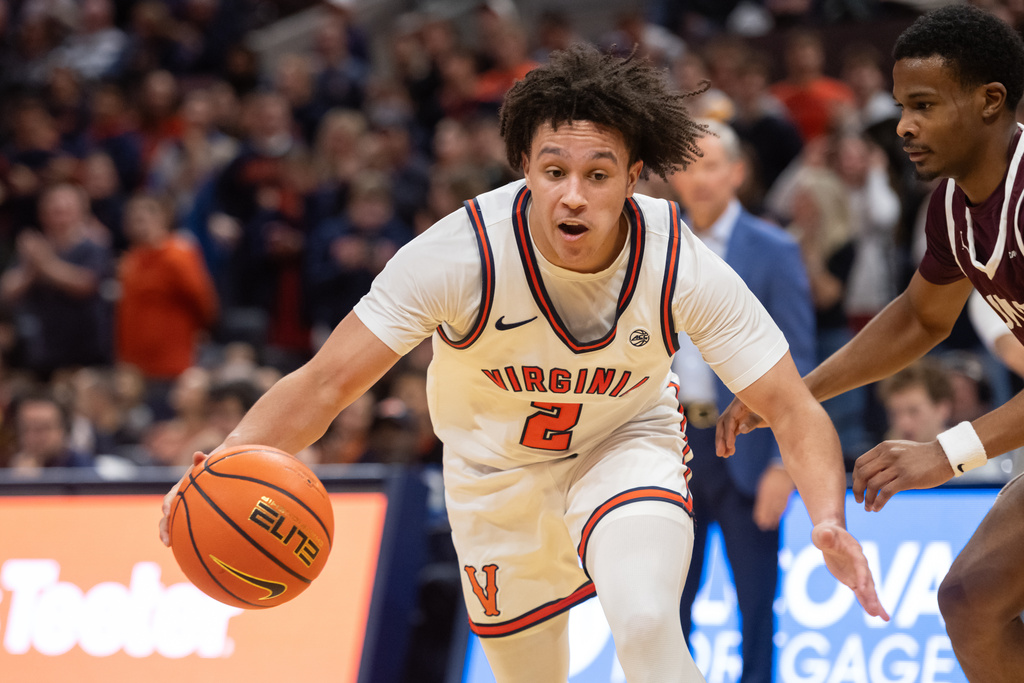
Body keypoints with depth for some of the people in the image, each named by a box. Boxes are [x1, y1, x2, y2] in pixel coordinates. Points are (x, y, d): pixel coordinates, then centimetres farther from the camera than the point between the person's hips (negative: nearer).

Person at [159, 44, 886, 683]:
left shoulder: (683, 267, -29)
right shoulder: (463, 253, -33)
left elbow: (792, 408, -25)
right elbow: (326, 381, -33)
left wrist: (828, 518, -45)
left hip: (627, 443, -1)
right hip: (498, 467, 1)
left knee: (646, 623, -30)